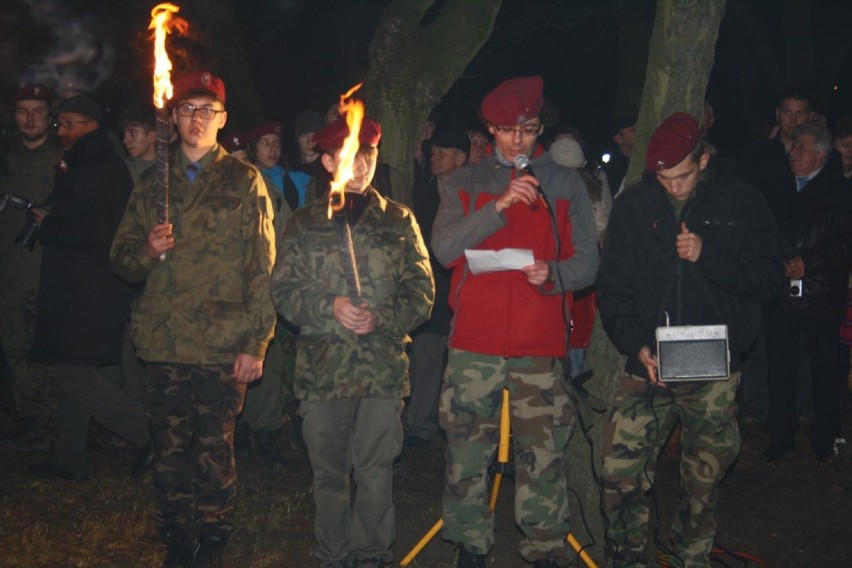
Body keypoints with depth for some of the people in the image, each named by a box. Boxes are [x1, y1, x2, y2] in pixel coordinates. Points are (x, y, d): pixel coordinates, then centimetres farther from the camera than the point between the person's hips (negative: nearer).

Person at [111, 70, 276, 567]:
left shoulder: (245, 182, 3)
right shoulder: (153, 185, 14)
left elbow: (262, 269, -2)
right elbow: (122, 258, 15)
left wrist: (255, 342, -8)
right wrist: (149, 250, -9)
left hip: (222, 344, -3)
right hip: (163, 341, 4)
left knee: (215, 450, 1)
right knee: (169, 448, 9)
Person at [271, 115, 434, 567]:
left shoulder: (399, 220, 9)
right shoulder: (305, 224, 10)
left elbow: (421, 291, 4)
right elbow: (284, 290, 5)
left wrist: (382, 317, -12)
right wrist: (330, 306, -11)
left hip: (383, 365, -1)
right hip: (321, 365, 1)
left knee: (376, 473, 0)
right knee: (328, 473, 8)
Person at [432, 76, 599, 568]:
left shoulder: (566, 184, 12)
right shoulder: (464, 184, 12)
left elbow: (587, 264, 7)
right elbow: (444, 249, -4)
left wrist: (553, 273, -14)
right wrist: (499, 206, -15)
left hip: (540, 345, 0)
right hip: (474, 342, 1)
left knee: (543, 457, -2)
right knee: (466, 455, 2)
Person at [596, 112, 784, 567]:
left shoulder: (741, 204, 3)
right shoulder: (632, 207, 4)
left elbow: (769, 281, -1)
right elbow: (612, 288, 3)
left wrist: (708, 256, -14)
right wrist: (636, 344, -12)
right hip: (648, 365, 0)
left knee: (705, 478, 9)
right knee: (620, 470, -7)